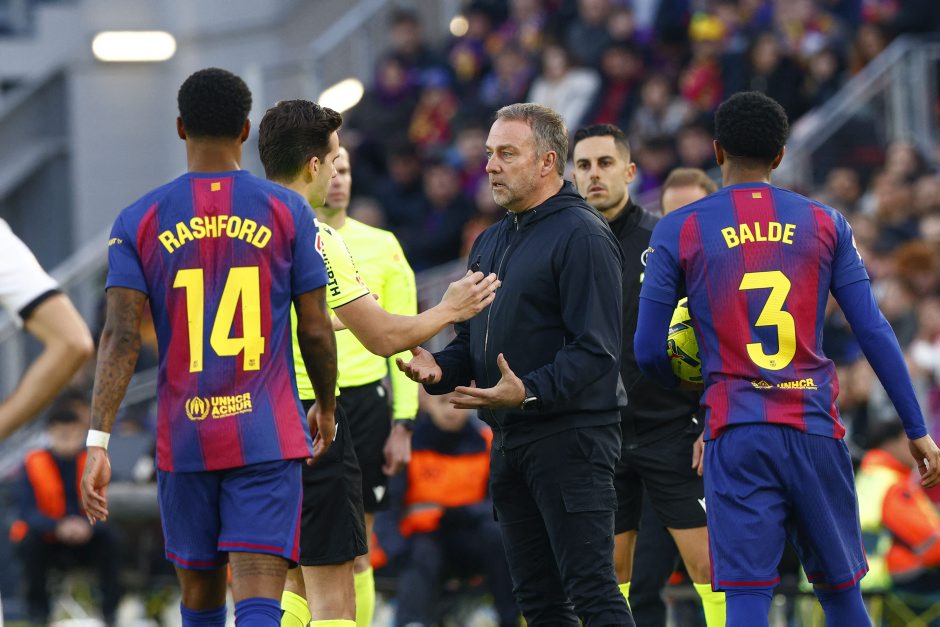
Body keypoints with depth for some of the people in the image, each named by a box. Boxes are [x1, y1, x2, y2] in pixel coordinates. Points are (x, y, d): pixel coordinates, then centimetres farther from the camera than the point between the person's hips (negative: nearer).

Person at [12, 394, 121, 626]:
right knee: (31, 540, -32)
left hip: (82, 543, 2)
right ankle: (37, 607, -15)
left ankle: (111, 606, -13)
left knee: (108, 538, -25)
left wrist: (86, 526, -33)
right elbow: (28, 513, -18)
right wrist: (58, 527, -37)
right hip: (46, 544, -2)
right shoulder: (33, 464, -10)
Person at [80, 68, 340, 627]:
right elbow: (316, 330, 2)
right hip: (268, 437, -2)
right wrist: (326, 408, 19)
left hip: (184, 439, 2)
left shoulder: (140, 222, 1)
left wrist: (98, 441, -9)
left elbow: (121, 337, -7)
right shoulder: (288, 212, 0)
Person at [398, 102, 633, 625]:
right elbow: (473, 338, 24)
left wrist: (530, 391, -30)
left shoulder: (582, 236, -11)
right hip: (509, 440, 9)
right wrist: (439, 369, 2)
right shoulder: (491, 242, 19)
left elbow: (595, 348, -18)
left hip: (571, 438, -9)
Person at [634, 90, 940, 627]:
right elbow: (875, 333, 3)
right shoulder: (825, 224, 7)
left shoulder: (679, 231, 2)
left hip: (736, 435, -2)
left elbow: (649, 350, 2)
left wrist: (686, 389, 25)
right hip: (816, 431, 2)